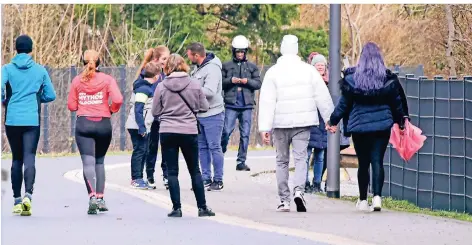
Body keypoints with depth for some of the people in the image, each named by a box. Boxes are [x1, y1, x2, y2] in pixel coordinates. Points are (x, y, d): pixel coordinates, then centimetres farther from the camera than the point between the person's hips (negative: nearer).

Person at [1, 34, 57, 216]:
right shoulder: (40, 70, 5)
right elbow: (50, 95, 6)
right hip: (32, 120, -1)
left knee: (16, 159, 13)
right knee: (29, 158, -7)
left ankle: (17, 200, 16)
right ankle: (28, 194, -29)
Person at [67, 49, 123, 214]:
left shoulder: (77, 80, 3)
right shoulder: (107, 79, -1)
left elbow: (71, 106, 5)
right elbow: (118, 99, -13)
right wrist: (112, 109, 7)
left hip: (83, 123, -1)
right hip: (103, 124, 1)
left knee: (88, 162, -8)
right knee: (99, 162, 18)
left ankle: (92, 196, -28)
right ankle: (100, 198, 15)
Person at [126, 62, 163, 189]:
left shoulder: (148, 88, 16)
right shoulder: (143, 88, -16)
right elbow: (138, 109, -21)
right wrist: (141, 127, -23)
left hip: (143, 126, 10)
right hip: (138, 126, -10)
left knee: (143, 151, 13)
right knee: (139, 150, -7)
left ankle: (137, 179, 19)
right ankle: (136, 179, -4)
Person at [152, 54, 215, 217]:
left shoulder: (161, 87, -5)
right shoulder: (195, 84, -3)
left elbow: (155, 112, 1)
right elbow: (204, 107, 4)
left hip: (167, 132, -1)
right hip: (189, 132, 1)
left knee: (172, 172, 5)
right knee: (195, 170, 12)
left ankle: (176, 208, 2)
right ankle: (202, 207, 13)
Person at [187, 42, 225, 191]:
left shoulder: (212, 69, -17)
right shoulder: (198, 68, 11)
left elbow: (209, 91, -26)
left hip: (212, 115, -9)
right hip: (199, 114, 9)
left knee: (214, 147, -4)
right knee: (202, 147, 12)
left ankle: (218, 180, 2)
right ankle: (206, 179, 18)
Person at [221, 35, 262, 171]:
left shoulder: (252, 67, 10)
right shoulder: (226, 66, 8)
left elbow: (258, 84, 6)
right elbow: (220, 83, 5)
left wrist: (248, 81, -12)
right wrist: (230, 80, -13)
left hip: (247, 105, 2)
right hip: (231, 105, -2)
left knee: (245, 134, 3)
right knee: (226, 131, -10)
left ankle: (241, 162, 8)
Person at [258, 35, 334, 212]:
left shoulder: (273, 72, -4)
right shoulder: (308, 70, 1)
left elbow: (267, 102, -8)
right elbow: (323, 97, 4)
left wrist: (264, 128, -9)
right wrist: (329, 118, 14)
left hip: (281, 123, 0)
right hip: (303, 122, 0)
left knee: (282, 161, 11)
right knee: (300, 158, 0)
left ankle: (284, 200, 13)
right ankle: (298, 191, -24)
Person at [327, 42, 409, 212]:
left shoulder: (352, 78, -4)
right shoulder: (388, 79, -1)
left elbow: (344, 103, 0)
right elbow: (397, 102, 8)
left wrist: (333, 121, 11)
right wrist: (401, 121, 22)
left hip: (359, 126, 0)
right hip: (382, 125, 0)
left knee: (363, 163, 9)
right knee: (377, 161, 0)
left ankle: (363, 200, 14)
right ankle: (377, 196, -16)